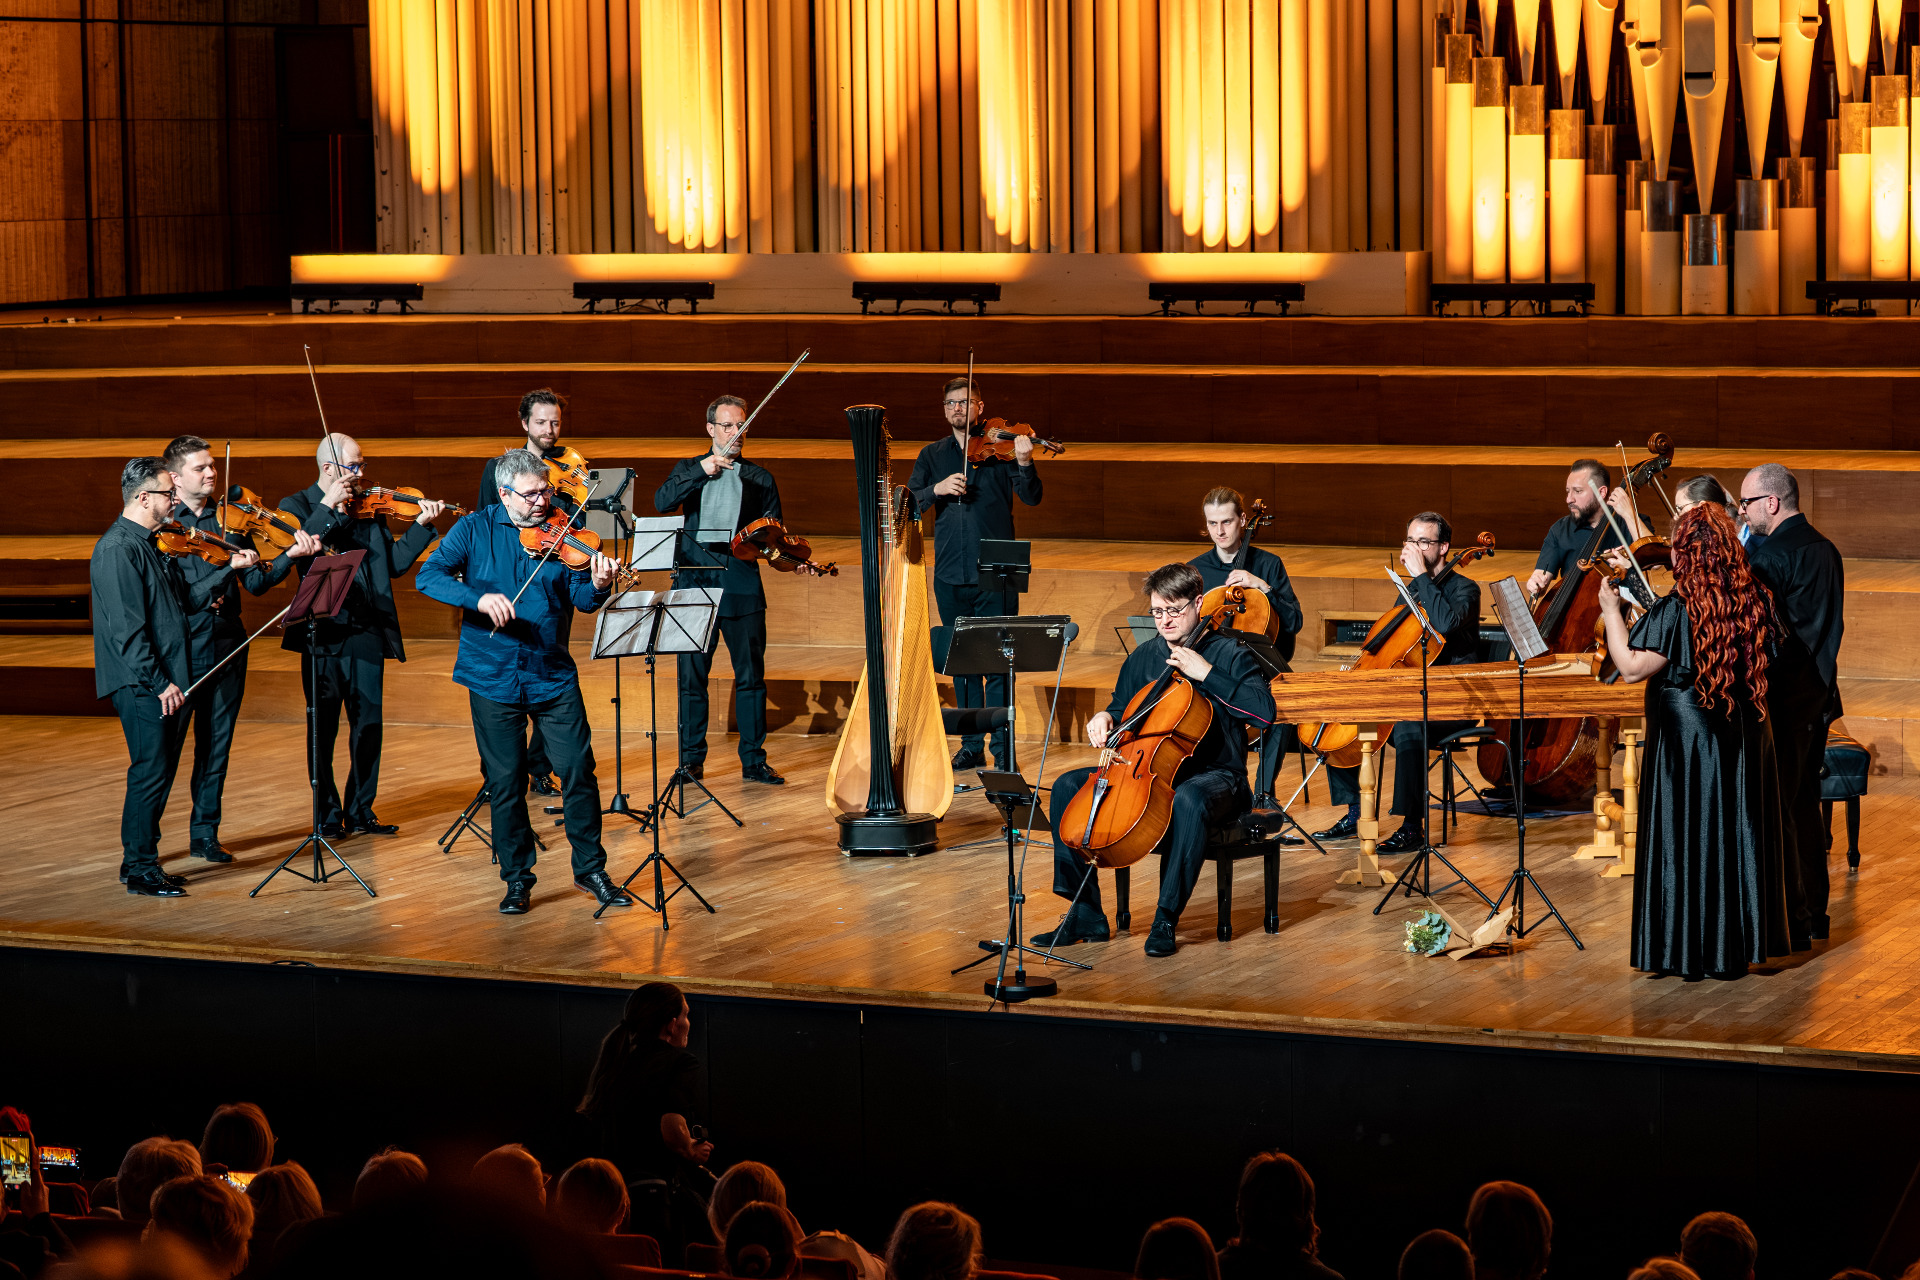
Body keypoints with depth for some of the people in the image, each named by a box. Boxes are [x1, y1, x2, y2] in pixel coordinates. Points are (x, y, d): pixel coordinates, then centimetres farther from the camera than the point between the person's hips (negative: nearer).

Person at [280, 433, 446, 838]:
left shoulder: (369, 509, 12)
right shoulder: (297, 507, 1)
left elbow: (394, 563, 8)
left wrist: (422, 525, -2)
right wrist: (327, 508, -19)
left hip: (368, 633, 4)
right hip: (322, 634, -4)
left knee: (369, 725, 6)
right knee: (323, 729, 3)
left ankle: (360, 812, 17)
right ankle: (328, 814, 13)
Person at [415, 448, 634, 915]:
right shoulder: (475, 530, -1)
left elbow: (581, 599, -6)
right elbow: (428, 577, -12)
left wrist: (598, 586, -30)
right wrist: (478, 597, -28)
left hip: (553, 675, 1)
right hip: (493, 678, -1)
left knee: (578, 769, -1)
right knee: (506, 780, 4)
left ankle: (590, 869, 14)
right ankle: (517, 878, 17)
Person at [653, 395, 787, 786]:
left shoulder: (760, 479, 15)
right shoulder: (688, 469, 14)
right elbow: (662, 501, -6)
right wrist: (702, 471, -16)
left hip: (741, 581, 1)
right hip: (695, 577, 0)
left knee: (751, 672, -1)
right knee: (692, 673, 0)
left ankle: (754, 760, 6)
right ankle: (691, 759, 9)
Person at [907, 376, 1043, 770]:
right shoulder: (933, 456, 11)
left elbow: (1031, 498, -10)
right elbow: (908, 504, 3)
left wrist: (1024, 464, -28)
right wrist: (936, 489, -16)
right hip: (950, 576, 4)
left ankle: (1003, 749, -3)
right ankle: (971, 745, 20)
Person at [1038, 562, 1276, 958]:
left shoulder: (1229, 655, -5)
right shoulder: (1144, 657, 12)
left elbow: (1264, 712, -20)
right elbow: (1122, 707, 27)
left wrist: (1206, 673, -22)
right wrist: (1105, 718, 2)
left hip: (1214, 774, -6)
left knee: (1188, 802, -42)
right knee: (1068, 786, -12)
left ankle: (1166, 920, -28)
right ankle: (1085, 915, -11)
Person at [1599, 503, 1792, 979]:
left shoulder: (1676, 610, -19)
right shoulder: (1752, 601, -2)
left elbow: (1631, 668, -18)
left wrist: (1612, 612, -6)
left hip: (1686, 739, -6)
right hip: (1743, 740, 6)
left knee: (1687, 839, 3)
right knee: (1737, 835, 12)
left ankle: (1690, 948, 7)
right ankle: (1736, 946, 18)